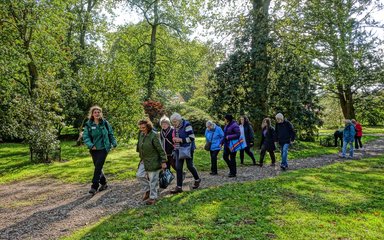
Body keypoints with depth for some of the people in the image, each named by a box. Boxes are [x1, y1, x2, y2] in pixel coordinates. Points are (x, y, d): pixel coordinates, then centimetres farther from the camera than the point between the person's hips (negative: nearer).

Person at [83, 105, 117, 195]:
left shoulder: (105, 123, 0)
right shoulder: (88, 124, -1)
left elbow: (111, 134, 9)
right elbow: (85, 137, -6)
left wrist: (114, 143, 0)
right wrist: (90, 145, -20)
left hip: (103, 148, -2)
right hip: (94, 149, 2)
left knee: (98, 166, -10)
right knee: (97, 167, 10)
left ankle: (94, 186, -4)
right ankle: (103, 183, 28)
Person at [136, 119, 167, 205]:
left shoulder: (154, 135, -20)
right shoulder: (141, 134, 2)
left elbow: (160, 149, -18)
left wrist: (163, 162, -17)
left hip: (153, 161, -7)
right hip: (144, 160, 7)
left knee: (153, 179, 0)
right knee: (139, 175, 3)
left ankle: (153, 197, 13)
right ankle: (147, 191, 22)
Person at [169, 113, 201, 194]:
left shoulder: (186, 125, -14)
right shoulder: (176, 127, 8)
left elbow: (192, 138, -18)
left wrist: (180, 140, -22)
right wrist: (175, 140, 4)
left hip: (188, 149, -7)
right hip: (178, 150, 7)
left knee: (189, 166, 3)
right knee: (178, 168, 1)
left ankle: (197, 179, 31)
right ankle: (179, 187, 6)